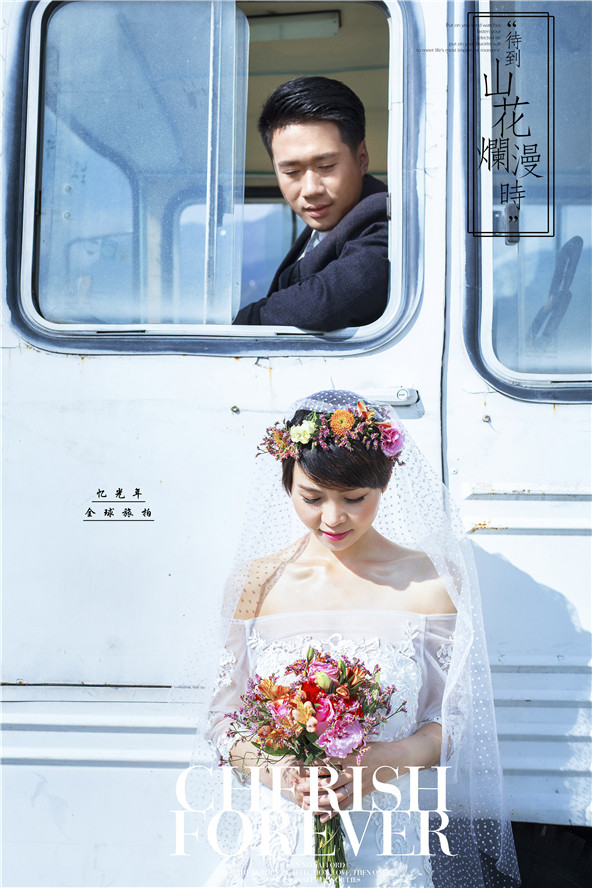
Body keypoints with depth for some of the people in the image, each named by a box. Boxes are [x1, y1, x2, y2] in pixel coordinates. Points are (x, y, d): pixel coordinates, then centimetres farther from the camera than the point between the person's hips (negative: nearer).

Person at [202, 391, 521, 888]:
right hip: (280, 843, 1)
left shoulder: (429, 583, -3)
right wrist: (271, 769, -13)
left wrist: (390, 759, -16)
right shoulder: (257, 583, 2)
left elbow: (452, 721, 3)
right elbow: (225, 718, 7)